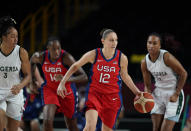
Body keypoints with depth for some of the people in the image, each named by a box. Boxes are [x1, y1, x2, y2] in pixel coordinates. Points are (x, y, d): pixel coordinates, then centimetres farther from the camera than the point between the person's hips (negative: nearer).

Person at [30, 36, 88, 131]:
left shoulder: (66, 57, -28)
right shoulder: (41, 57, -17)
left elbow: (84, 77, -32)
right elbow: (32, 61, 11)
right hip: (50, 89, 1)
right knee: (47, 121, -21)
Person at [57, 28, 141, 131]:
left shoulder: (122, 58, -7)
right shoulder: (94, 55, -10)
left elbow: (125, 76, 13)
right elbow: (75, 66, 3)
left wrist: (136, 92, 8)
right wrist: (62, 83, -1)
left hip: (112, 96, 2)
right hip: (94, 93, -2)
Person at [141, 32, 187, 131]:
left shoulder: (166, 57, -21)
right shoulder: (144, 62, -3)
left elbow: (183, 74, -13)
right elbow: (147, 84, 8)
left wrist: (176, 94, -15)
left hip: (173, 96, -6)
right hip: (158, 94, 6)